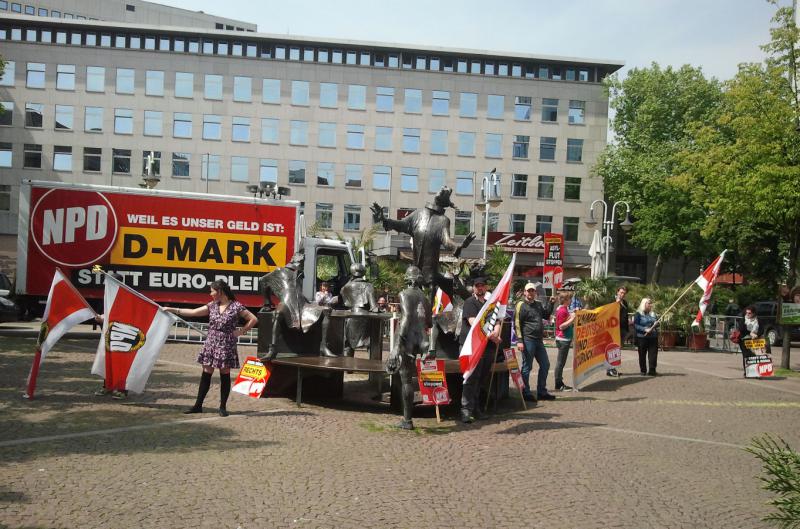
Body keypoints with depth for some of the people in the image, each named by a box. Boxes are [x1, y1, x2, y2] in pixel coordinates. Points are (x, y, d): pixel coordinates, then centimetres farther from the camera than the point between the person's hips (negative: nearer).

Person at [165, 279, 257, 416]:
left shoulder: (236, 307, -8)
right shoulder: (212, 306, 8)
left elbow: (253, 319, -5)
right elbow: (192, 312, 11)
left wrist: (241, 331, -8)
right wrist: (172, 310, 10)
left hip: (226, 345, -5)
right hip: (210, 344, 5)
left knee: (225, 376, 2)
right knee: (206, 374, 6)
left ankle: (223, 407, 12)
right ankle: (198, 405, 12)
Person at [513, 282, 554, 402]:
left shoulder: (538, 304, 16)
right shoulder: (520, 305, -6)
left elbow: (546, 316, 26)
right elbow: (517, 324, -10)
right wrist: (519, 340, -18)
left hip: (538, 340, 8)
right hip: (527, 340, -8)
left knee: (545, 365, 11)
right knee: (527, 367, -2)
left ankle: (542, 392, 21)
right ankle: (525, 393, 8)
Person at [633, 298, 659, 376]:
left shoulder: (653, 314, 16)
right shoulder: (638, 314, 1)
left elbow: (657, 323, 24)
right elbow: (635, 325, -8)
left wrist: (656, 324, -1)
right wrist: (645, 329, -19)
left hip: (653, 337, 4)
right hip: (642, 337, -4)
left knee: (653, 354, -3)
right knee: (642, 355, 1)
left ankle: (652, 371, 0)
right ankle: (643, 371, 11)